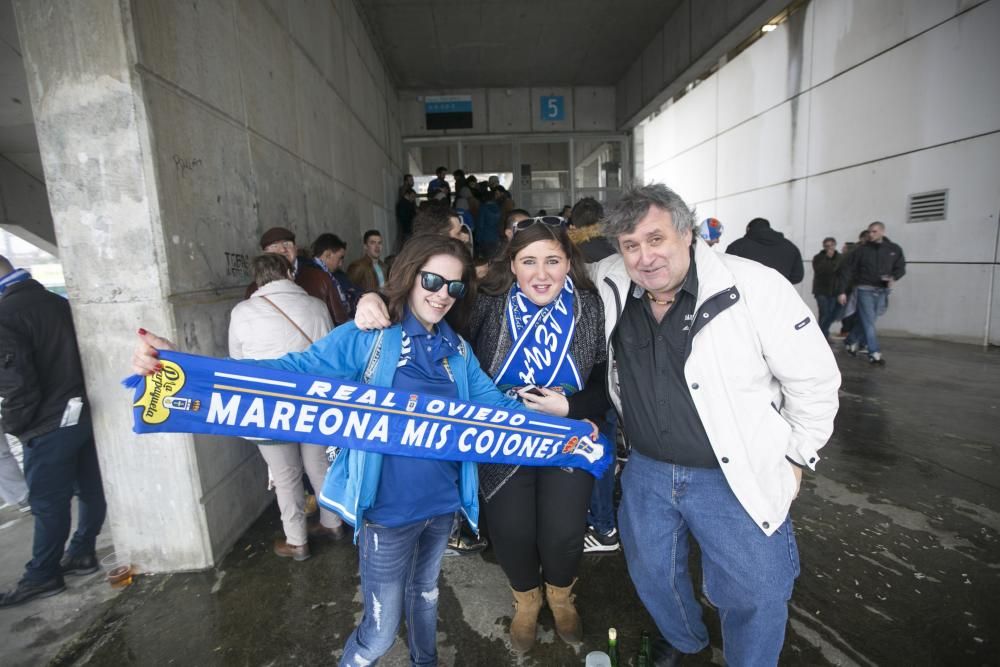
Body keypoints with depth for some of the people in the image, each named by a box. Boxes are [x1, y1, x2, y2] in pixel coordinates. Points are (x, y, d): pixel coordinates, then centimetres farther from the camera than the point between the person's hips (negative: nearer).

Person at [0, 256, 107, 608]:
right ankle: (82, 553, 30)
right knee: (91, 490, 14)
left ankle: (42, 575, 20)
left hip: (48, 426, -7)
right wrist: (78, 398, 17)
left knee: (49, 503, 6)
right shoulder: (60, 303, 6)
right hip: (85, 413, 7)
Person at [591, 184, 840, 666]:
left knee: (756, 595, 9)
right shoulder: (611, 285, -8)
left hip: (735, 478, -4)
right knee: (650, 572, 23)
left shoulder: (755, 287, -19)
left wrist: (794, 458, -3)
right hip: (646, 470, 4)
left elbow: (814, 378, -9)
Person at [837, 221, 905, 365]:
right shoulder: (861, 250, -1)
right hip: (865, 290, -3)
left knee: (867, 321, 8)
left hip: (882, 292, 3)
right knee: (868, 322, -7)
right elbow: (848, 271, -2)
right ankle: (874, 354, -3)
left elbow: (901, 268, 9)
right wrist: (842, 291, -7)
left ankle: (850, 341, 30)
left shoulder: (894, 250, 6)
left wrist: (893, 277, -14)